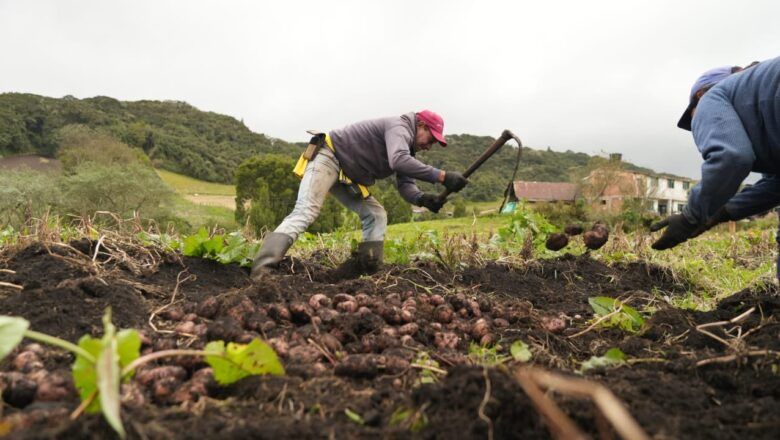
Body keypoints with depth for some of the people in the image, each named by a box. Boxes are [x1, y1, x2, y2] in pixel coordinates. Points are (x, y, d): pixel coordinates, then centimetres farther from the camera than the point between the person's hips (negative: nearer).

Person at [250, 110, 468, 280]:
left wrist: (421, 198, -20)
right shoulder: (399, 126, -16)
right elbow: (398, 161, -37)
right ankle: (262, 270, -36)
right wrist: (441, 176, -38)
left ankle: (366, 269, 0)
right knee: (305, 212, -26)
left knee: (376, 215, 3)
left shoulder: (408, 148, 14)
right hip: (328, 157, -10)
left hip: (347, 176, 11)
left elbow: (405, 186, 2)